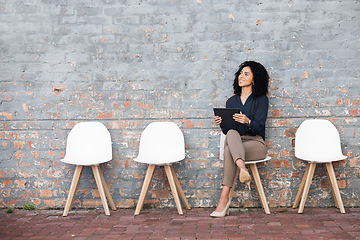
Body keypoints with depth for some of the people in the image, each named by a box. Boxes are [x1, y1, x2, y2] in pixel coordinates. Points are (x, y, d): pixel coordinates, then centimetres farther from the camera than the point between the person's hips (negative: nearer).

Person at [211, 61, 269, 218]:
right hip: (235, 141, 3)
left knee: (229, 150, -35)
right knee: (232, 133, -36)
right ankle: (243, 169, -58)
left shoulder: (261, 99, 5)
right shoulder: (232, 101, 17)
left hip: (256, 143, -3)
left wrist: (248, 122, -31)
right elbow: (227, 130, 9)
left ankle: (224, 198, -42)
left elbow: (259, 126, -8)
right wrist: (222, 123, -15)